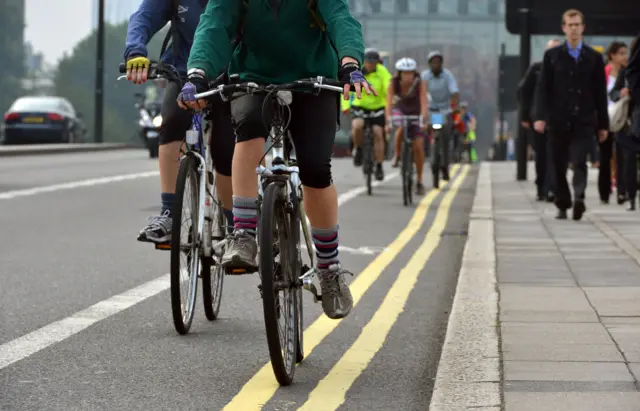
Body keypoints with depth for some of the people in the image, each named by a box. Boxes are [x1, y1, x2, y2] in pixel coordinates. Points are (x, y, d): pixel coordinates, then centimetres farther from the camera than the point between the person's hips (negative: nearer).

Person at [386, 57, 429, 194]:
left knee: (418, 147, -9)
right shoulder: (393, 84, -24)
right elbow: (389, 103, -30)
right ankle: (397, 155, -9)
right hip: (400, 111, 0)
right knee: (401, 129, -35)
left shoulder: (420, 84, -26)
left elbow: (424, 103, -34)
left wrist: (424, 120, -49)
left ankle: (419, 181, 2)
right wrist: (388, 122, -43)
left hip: (416, 113, 0)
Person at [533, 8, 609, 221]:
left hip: (584, 121, -1)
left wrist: (603, 124, 6)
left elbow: (600, 92, 8)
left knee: (579, 162, -16)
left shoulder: (594, 57, 7)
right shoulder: (552, 56, 6)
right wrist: (540, 116, -10)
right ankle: (562, 205, 16)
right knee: (559, 166, 6)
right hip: (559, 121, 1)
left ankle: (579, 199, -29)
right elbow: (542, 88, 2)